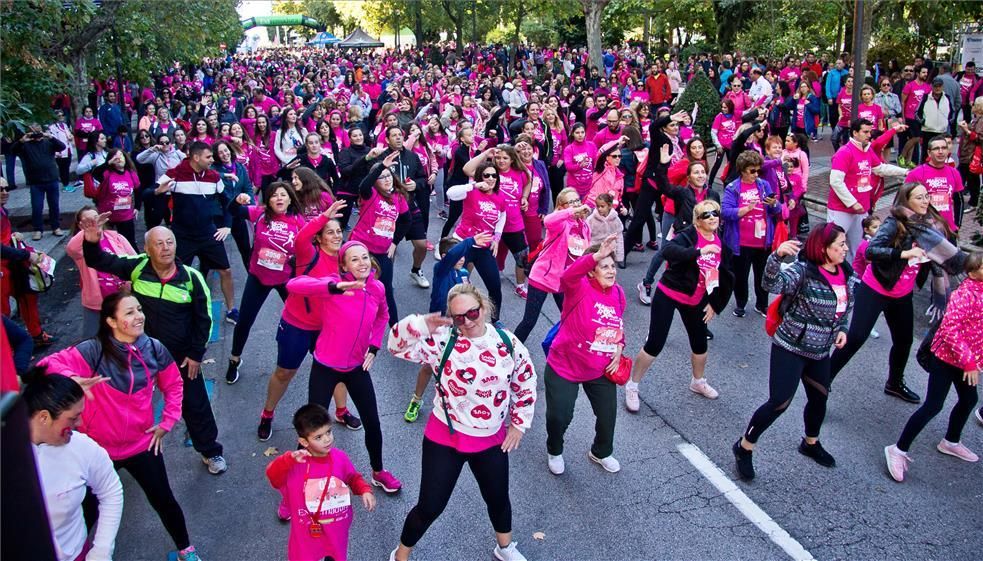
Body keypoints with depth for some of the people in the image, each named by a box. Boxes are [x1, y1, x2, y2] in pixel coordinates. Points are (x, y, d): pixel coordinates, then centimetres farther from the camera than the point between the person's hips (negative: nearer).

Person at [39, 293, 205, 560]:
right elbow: (48, 365, -29)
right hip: (99, 447, -2)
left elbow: (173, 385, 4)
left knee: (164, 501, 14)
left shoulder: (154, 349, -11)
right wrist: (71, 379, -48)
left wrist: (167, 423, 0)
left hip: (143, 444, 2)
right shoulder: (94, 351, -21)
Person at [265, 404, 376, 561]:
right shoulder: (296, 463, -22)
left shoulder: (340, 458, -12)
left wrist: (365, 491, -13)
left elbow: (353, 478, 5)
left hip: (336, 527, 3)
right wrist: (290, 459, -55)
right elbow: (272, 474, -38)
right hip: (307, 529, -3)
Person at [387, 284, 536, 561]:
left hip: (492, 440, 3)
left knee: (498, 499, 23)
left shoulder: (508, 342, -8)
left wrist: (519, 424, 7)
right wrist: (422, 325, -43)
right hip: (445, 439, -3)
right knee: (430, 506, 4)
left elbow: (525, 383, 5)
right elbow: (399, 345, -26)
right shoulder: (443, 340, -17)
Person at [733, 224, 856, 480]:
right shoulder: (803, 271, -21)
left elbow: (847, 306, 19)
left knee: (819, 398, 21)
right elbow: (772, 284, -39)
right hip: (790, 348, -7)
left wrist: (843, 329, 2)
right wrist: (777, 255, -55)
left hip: (820, 352, 7)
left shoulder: (846, 274, 2)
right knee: (779, 402, -10)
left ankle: (811, 443, 48)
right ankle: (744, 447, 8)